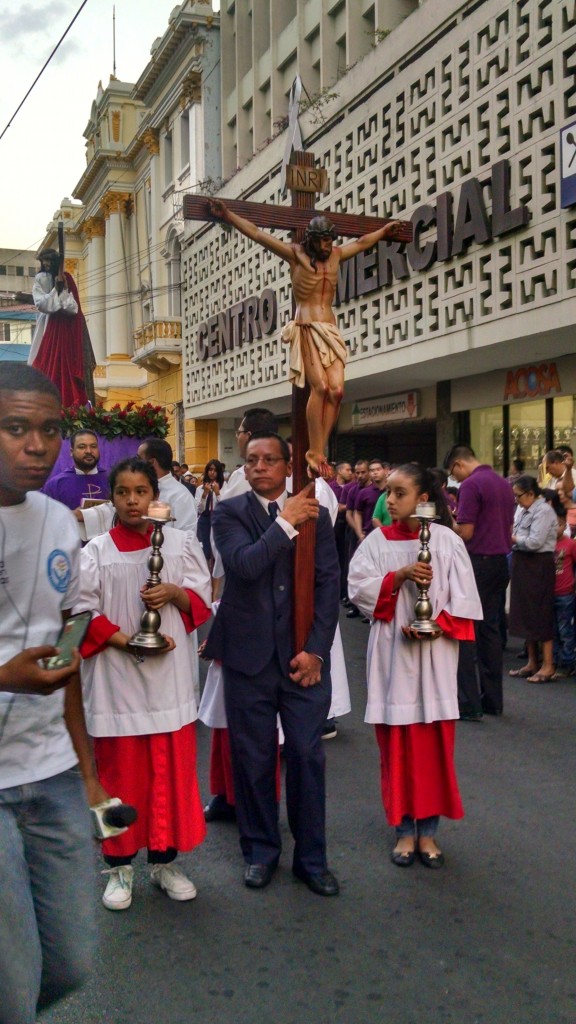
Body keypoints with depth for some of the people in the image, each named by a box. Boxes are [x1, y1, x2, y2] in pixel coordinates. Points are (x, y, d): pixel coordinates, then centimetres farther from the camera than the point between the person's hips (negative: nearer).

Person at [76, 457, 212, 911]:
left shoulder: (179, 543, 3)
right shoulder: (96, 552, -2)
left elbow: (202, 600, 6)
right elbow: (83, 613, -5)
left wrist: (174, 593, -14)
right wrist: (126, 642, -16)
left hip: (169, 674, 2)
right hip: (116, 675, -1)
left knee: (172, 768, 9)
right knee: (120, 771, 7)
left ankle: (165, 860, 25)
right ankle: (120, 867, 22)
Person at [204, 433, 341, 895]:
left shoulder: (316, 514, 5)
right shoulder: (230, 513, 0)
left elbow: (329, 585, 2)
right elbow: (244, 565, -19)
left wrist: (315, 649, -5)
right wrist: (286, 523, -19)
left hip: (303, 656, 1)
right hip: (249, 656, -1)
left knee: (307, 756, 5)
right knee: (254, 758, 9)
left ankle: (311, 856, 21)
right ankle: (261, 851, 28)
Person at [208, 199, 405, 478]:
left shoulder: (336, 254, 17)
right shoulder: (295, 254, 4)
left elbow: (361, 243, 37)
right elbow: (257, 234, 3)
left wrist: (384, 231, 50)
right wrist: (228, 216, -1)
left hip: (330, 329, 5)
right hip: (306, 329, -5)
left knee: (337, 389, -13)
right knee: (320, 387, -21)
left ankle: (318, 451, -10)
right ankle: (315, 452, -15)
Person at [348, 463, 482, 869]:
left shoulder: (447, 541, -2)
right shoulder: (378, 540, 2)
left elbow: (464, 599, -3)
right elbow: (357, 587, -7)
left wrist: (435, 624, -18)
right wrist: (399, 576, -18)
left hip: (434, 656, -1)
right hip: (393, 654, 1)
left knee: (434, 744, 6)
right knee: (397, 743, 6)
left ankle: (428, 830, 19)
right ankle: (405, 829, 18)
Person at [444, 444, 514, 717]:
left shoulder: (471, 485, -13)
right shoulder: (504, 484, 12)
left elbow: (465, 533, -16)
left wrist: (448, 523, 3)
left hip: (477, 562, -8)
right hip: (501, 561, 8)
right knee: (491, 630, 12)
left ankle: (468, 702, -1)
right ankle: (493, 700, 17)